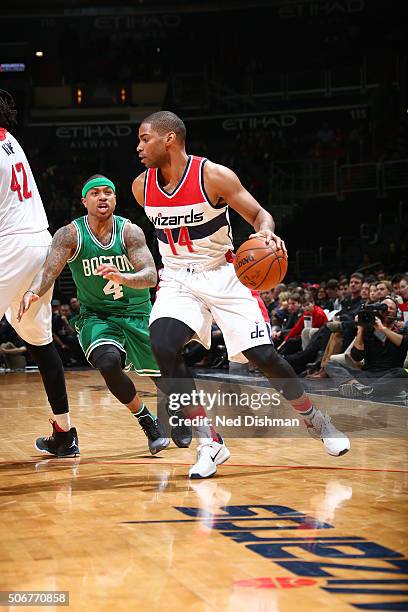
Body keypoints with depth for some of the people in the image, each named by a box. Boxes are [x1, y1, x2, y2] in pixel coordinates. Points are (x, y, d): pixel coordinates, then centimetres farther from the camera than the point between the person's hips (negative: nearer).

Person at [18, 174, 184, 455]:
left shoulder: (130, 231, -14)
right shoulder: (70, 234, -14)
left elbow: (151, 276, -25)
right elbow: (50, 269, -28)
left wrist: (122, 278, -47)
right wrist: (33, 292, -50)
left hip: (137, 313, 1)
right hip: (96, 315, -1)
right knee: (108, 363, -31)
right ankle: (148, 422, -6)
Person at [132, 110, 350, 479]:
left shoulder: (214, 176, -16)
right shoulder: (142, 186, -3)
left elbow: (259, 214, -11)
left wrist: (267, 232, -32)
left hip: (222, 276, -3)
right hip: (177, 281, 3)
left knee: (263, 356, -7)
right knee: (163, 348, -24)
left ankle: (314, 420, 23)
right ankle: (210, 442, -13)